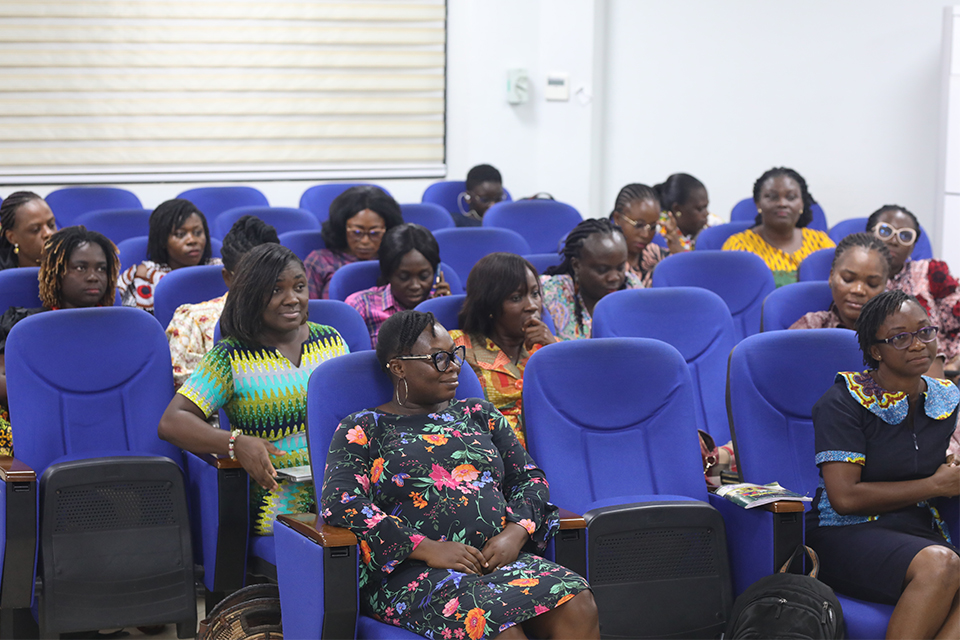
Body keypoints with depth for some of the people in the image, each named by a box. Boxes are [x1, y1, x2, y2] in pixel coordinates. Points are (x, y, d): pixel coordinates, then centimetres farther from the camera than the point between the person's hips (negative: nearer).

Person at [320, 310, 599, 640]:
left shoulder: (479, 415, 23)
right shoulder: (362, 429, 9)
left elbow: (530, 479, 21)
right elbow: (338, 503, -6)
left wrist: (515, 533, -3)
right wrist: (429, 549, -15)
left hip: (499, 557, 5)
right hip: (411, 572, -4)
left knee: (578, 608, -27)